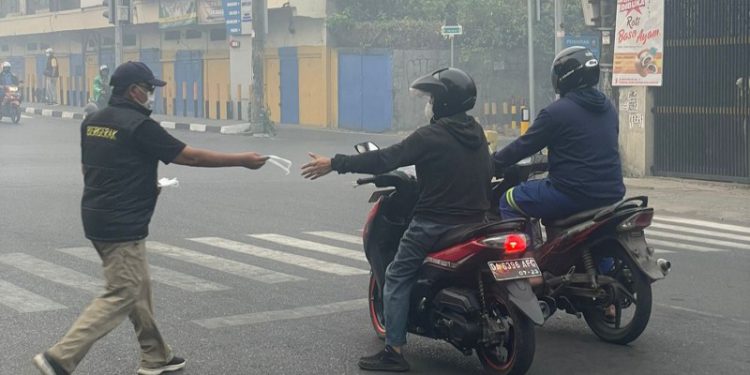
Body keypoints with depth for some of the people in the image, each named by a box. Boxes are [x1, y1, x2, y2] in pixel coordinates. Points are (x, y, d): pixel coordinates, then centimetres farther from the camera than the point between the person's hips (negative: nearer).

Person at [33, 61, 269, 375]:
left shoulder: (93, 122, 8)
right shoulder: (139, 126, -16)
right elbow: (191, 157, -13)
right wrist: (243, 160, -6)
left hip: (97, 217, 9)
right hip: (122, 225, -9)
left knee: (139, 288, 18)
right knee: (121, 296, -5)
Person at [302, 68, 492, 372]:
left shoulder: (431, 137, -14)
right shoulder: (476, 133, 8)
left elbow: (384, 160, -17)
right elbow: (487, 173, 20)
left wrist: (335, 164, -13)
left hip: (435, 223, -7)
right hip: (475, 220, 7)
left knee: (397, 278, 0)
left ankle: (394, 350, -4)